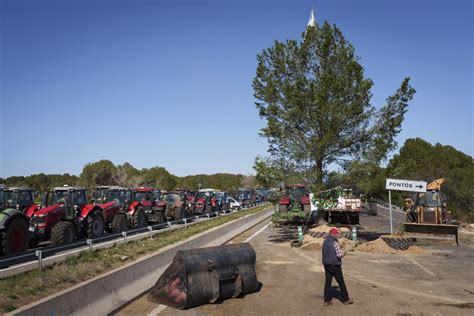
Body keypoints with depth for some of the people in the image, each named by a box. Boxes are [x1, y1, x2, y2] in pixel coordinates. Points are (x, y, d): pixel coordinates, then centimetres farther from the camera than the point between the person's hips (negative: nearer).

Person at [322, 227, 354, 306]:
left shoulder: (325, 241, 9)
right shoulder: (335, 242, -16)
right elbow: (339, 255, -20)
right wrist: (342, 252, 2)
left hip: (326, 264, 7)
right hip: (335, 265, -7)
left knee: (328, 282, 8)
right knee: (341, 282, 7)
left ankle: (327, 300, 9)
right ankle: (345, 299, 18)